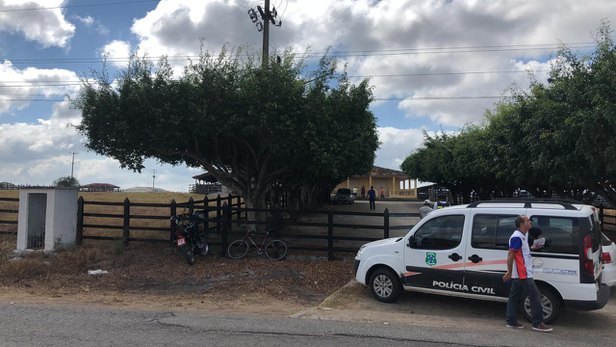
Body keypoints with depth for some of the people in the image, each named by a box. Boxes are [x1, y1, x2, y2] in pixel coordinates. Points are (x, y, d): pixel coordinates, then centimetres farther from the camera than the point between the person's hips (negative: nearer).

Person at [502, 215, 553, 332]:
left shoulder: (521, 236, 16)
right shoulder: (517, 237, -16)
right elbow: (510, 254, -20)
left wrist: (532, 248, 13)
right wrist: (509, 272, -21)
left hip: (518, 275, 10)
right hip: (523, 275, -10)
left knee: (514, 297, 11)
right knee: (535, 296, -4)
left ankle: (511, 321, 16)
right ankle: (538, 323, 3)